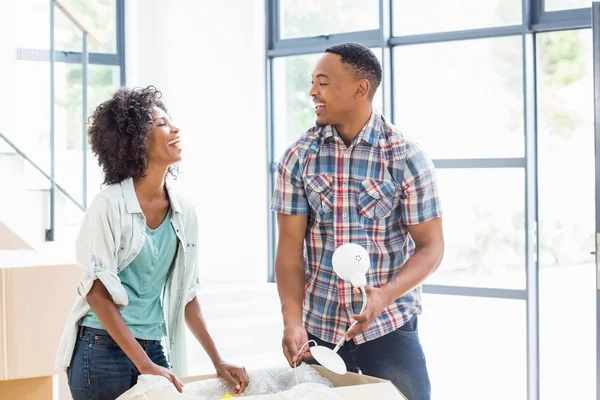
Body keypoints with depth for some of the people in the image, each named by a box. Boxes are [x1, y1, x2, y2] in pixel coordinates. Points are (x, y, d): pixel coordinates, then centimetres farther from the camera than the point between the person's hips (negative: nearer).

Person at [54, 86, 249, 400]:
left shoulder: (184, 213, 4)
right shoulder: (110, 205, -12)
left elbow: (186, 294, 11)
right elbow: (96, 291, -13)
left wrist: (218, 362, 7)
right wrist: (144, 364, -18)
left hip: (156, 349, 5)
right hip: (103, 350, -5)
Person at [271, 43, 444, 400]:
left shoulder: (406, 157, -8)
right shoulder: (299, 157, -1)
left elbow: (431, 246, -7)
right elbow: (290, 247, -2)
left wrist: (384, 295, -23)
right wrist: (292, 321, -15)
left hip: (389, 327, -2)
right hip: (317, 328, 2)